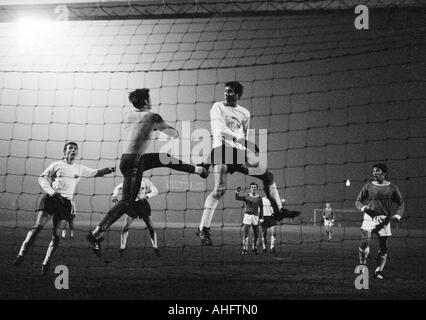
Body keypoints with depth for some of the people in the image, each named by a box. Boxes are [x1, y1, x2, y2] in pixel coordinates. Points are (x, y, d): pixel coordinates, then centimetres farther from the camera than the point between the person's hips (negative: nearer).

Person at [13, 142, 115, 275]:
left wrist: (109, 170, 6)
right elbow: (42, 178, 9)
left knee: (56, 234, -5)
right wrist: (49, 190, -7)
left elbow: (95, 173, 23)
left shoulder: (79, 168, 17)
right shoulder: (56, 165, 9)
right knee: (38, 226, -16)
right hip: (51, 198, -3)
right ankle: (21, 254, -13)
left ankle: (46, 263, 1)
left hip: (65, 202, 3)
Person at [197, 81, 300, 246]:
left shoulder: (244, 113, 16)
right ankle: (203, 229, -20)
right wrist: (239, 139, -25)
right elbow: (221, 129, -14)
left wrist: (248, 152, 14)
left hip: (238, 152, 6)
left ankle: (278, 211, 21)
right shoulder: (218, 107, 1)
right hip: (221, 149, -6)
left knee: (267, 175, 8)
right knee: (220, 189, -20)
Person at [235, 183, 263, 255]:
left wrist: (261, 218, 3)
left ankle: (254, 249, 22)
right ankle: (245, 250, -9)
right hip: (247, 215, -2)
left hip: (256, 216, 2)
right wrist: (237, 193, -33)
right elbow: (237, 198, -11)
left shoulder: (259, 198, 7)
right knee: (246, 233, -10)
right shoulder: (246, 196, 2)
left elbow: (261, 208, 10)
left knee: (256, 234, 6)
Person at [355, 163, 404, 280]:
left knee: (383, 247, 0)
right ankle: (362, 265, -4)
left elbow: (401, 203, 12)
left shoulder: (392, 188, 5)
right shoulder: (368, 186, 7)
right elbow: (358, 201, 12)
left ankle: (378, 271, 10)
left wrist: (398, 215, -5)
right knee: (365, 241, -19)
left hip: (384, 219, 1)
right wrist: (363, 207, -10)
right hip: (369, 217, 0)